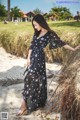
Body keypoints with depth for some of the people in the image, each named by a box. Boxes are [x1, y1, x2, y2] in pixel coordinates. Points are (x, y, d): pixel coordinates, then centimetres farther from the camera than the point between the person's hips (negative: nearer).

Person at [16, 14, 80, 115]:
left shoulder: (50, 34, -6)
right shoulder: (36, 33, 11)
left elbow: (61, 43, 0)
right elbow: (31, 46, 12)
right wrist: (28, 58, 5)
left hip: (39, 59, -6)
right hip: (33, 58, 6)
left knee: (30, 78, -10)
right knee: (38, 80, 12)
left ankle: (24, 105, -3)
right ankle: (38, 103, 24)